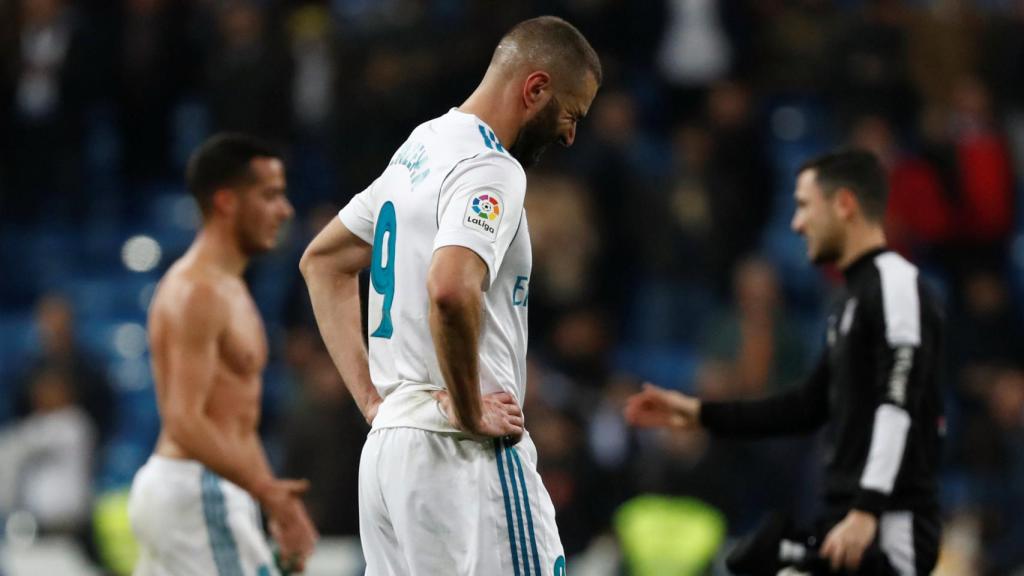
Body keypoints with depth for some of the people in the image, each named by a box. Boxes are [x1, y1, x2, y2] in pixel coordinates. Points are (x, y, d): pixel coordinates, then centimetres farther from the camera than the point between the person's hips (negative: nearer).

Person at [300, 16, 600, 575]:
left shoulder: (420, 148, 17)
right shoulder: (489, 167, -13)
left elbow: (322, 261, 27)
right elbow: (450, 290, -31)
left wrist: (370, 397, 18)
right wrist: (470, 412, -17)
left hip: (385, 446, 9)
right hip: (463, 456, -9)